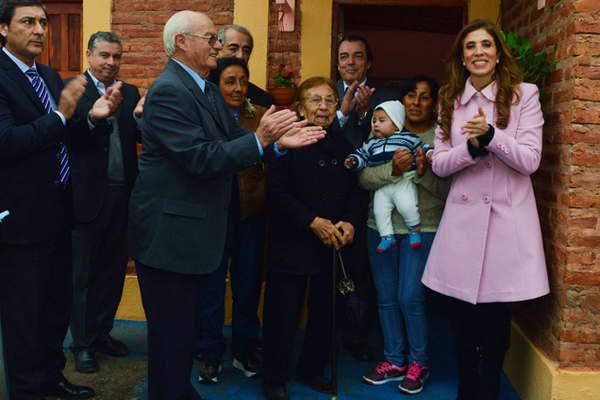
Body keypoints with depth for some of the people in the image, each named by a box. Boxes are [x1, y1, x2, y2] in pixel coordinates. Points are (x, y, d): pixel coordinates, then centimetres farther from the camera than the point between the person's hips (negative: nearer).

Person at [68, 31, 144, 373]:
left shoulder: (130, 93, 11)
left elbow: (143, 136, -2)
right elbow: (70, 137, -19)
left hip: (123, 195, 5)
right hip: (88, 197, -5)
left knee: (114, 271, 15)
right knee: (83, 275, 7)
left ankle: (103, 332, 31)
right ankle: (83, 343, 20)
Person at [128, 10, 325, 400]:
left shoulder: (208, 90, 13)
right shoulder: (168, 91, -18)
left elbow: (233, 140, 7)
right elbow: (201, 160, -25)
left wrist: (278, 141, -7)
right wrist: (260, 138, -24)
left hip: (196, 232, 10)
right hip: (169, 235, -10)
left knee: (187, 324, 22)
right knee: (171, 332, 4)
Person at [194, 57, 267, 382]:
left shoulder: (261, 115, 4)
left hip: (251, 212, 2)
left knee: (248, 285, 14)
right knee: (211, 285, 8)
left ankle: (245, 350, 31)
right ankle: (210, 354, 25)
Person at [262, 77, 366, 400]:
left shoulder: (343, 143, 10)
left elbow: (356, 191, 11)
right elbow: (276, 191, -11)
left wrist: (350, 222, -6)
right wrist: (312, 222, -17)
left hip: (334, 243, 5)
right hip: (292, 244, -4)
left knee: (325, 312, 12)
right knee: (283, 313, 1)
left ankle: (313, 369, 31)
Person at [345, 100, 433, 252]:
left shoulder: (407, 137, 8)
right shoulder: (370, 143, 17)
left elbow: (422, 146, 10)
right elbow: (361, 154, 16)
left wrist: (430, 153, -9)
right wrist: (353, 160, -4)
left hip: (404, 182, -4)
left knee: (407, 207, -19)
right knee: (379, 210, -4)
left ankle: (415, 231, 4)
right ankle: (387, 237, 10)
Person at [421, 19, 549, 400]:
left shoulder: (524, 94, -1)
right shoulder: (451, 100, 9)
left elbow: (530, 161, -8)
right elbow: (439, 164, 4)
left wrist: (491, 136, -22)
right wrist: (472, 147, -14)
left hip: (507, 217, -2)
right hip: (463, 216, 3)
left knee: (495, 314, 5)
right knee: (462, 311, 8)